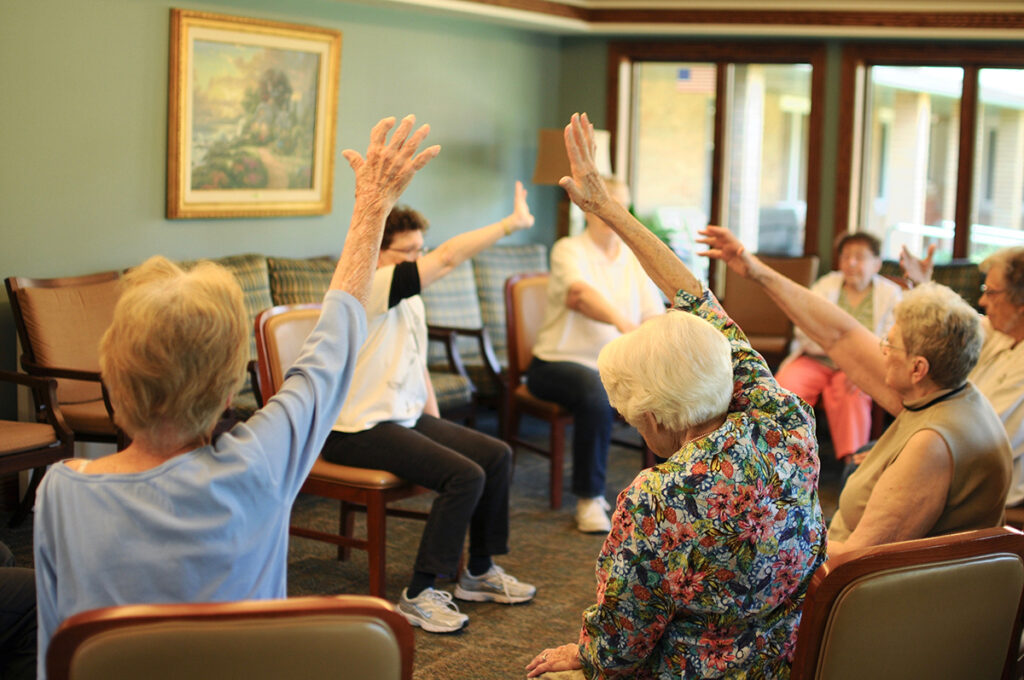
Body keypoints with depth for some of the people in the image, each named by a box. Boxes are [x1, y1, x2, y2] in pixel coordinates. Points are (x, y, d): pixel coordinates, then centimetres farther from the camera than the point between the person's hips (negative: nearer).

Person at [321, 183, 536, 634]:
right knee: (465, 475, -24)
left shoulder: (410, 301, 14)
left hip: (405, 418, 10)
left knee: (496, 455, 4)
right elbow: (448, 257, -26)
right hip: (358, 431, -10)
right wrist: (512, 224, -22)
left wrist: (436, 426, 11)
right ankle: (418, 596, -15)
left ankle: (479, 571, 19)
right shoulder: (367, 289, -18)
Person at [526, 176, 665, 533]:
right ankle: (589, 500, -22)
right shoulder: (569, 250, -4)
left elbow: (657, 317, 2)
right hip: (560, 362, -5)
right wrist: (621, 321, -45)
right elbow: (584, 292, -26)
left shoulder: (635, 259, 13)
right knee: (596, 394, -37)